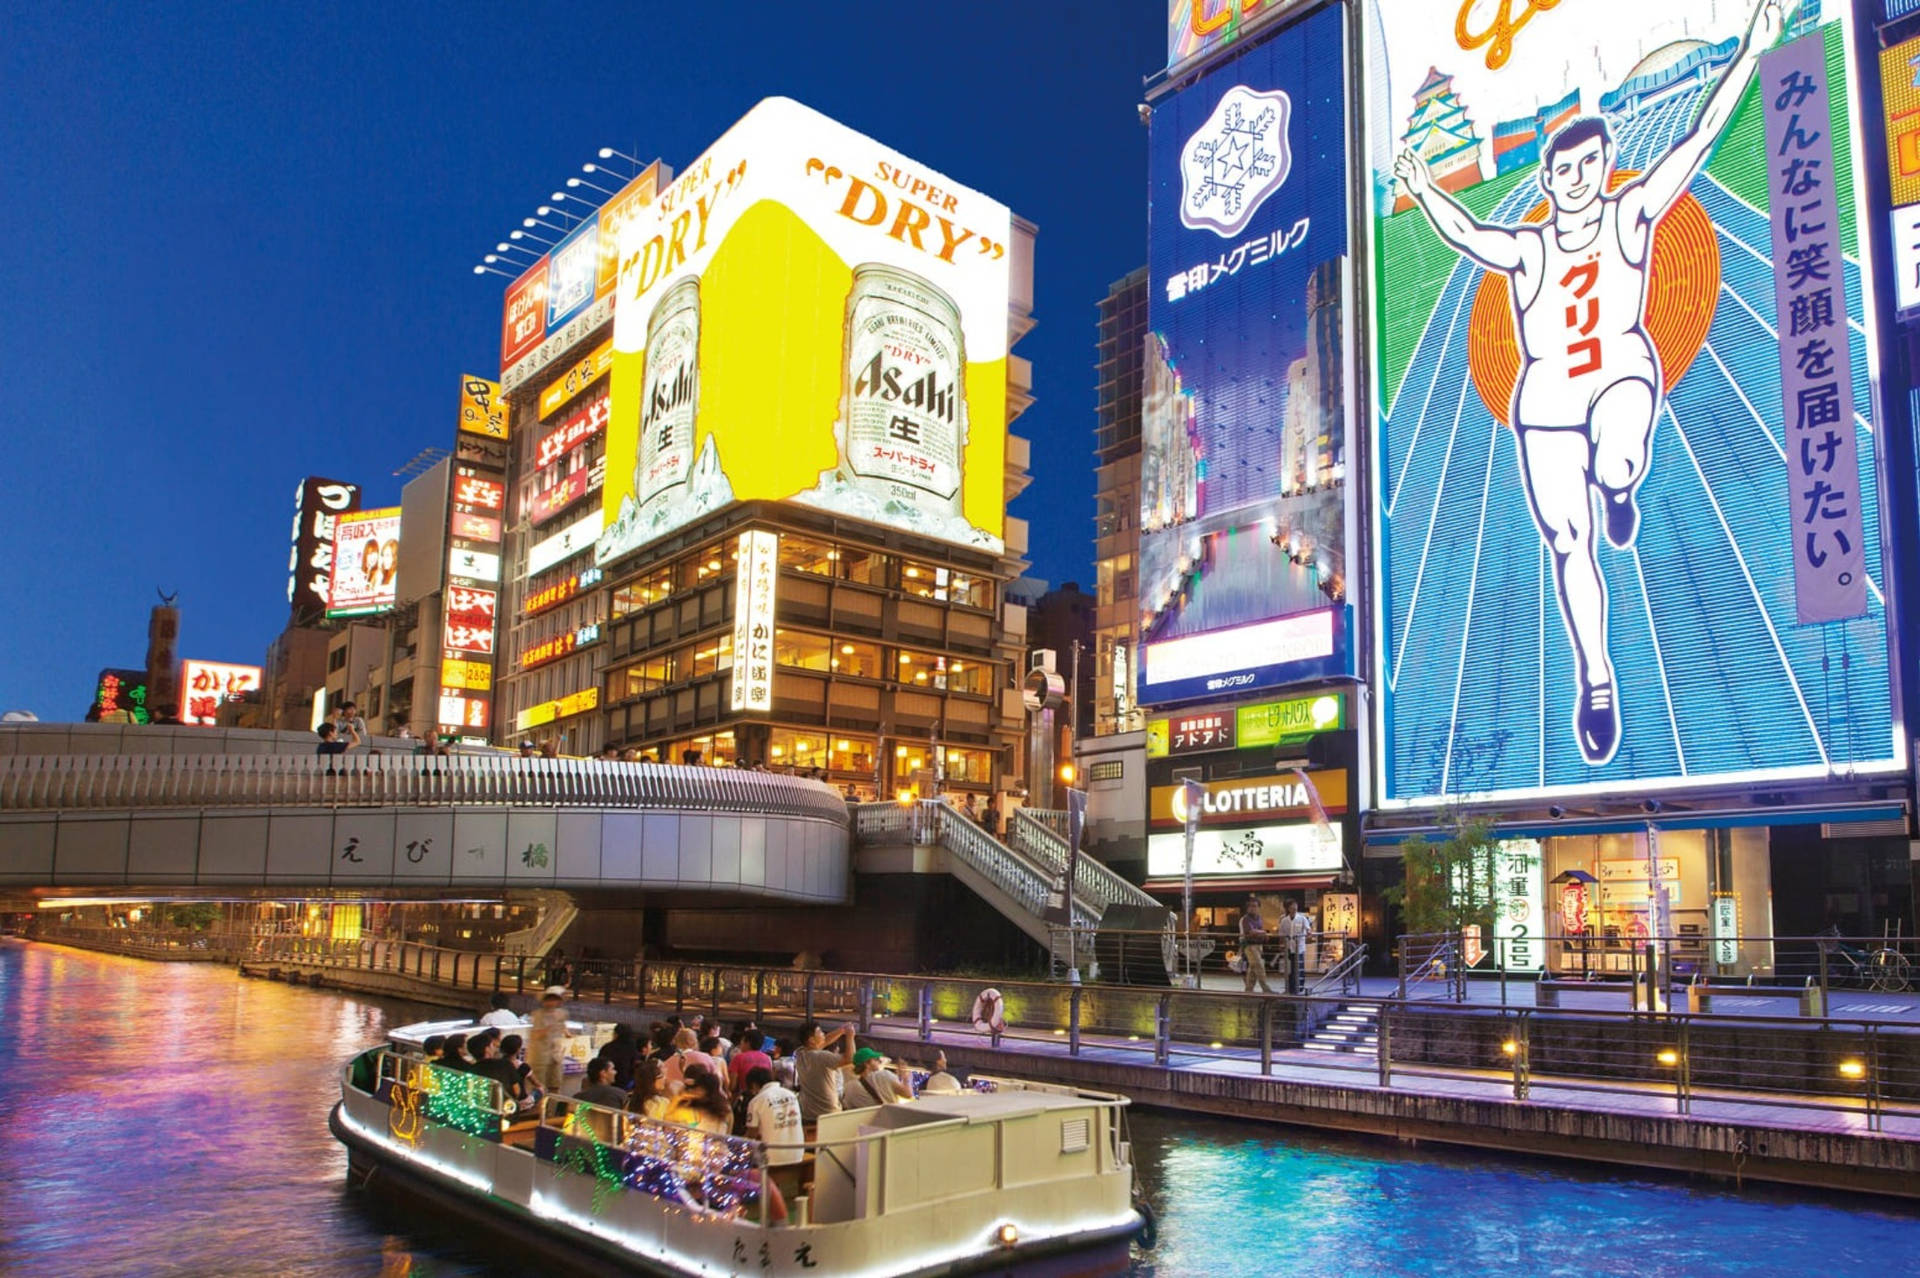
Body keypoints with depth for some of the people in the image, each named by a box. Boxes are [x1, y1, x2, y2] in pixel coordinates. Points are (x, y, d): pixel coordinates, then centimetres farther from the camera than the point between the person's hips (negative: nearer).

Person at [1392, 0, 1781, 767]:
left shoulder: (1631, 213, 3)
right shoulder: (1526, 249, 3)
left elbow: (1699, 139, -2)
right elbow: (1467, 235, -11)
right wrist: (1426, 195, -26)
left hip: (1622, 373, -1)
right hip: (1546, 401, 1)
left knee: (1616, 465, -37)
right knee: (1568, 546, 1)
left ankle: (1617, 489, 4)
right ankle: (1595, 681, 16)